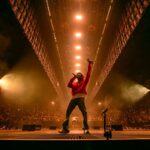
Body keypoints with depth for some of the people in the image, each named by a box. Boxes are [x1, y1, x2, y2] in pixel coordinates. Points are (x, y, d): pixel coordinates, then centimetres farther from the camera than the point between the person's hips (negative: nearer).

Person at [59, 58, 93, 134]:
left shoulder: (84, 81, 17)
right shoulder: (74, 83, 25)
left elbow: (88, 74, 9)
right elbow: (69, 85, 6)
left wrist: (89, 64, 5)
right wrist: (73, 77, 3)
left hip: (80, 98, -4)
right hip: (73, 98, 4)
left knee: (84, 112, -16)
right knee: (68, 112, -1)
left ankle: (86, 128, -14)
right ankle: (65, 128, 2)